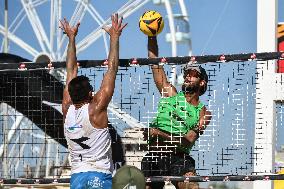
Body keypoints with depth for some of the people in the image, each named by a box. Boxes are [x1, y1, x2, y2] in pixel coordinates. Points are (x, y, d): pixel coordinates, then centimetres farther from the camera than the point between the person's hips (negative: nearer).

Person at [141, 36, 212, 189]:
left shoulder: (203, 113, 8)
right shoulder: (170, 94, 17)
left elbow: (188, 141, -8)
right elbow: (154, 60, 14)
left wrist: (160, 134, -19)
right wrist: (152, 36, 5)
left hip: (179, 158, -3)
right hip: (154, 156, 3)